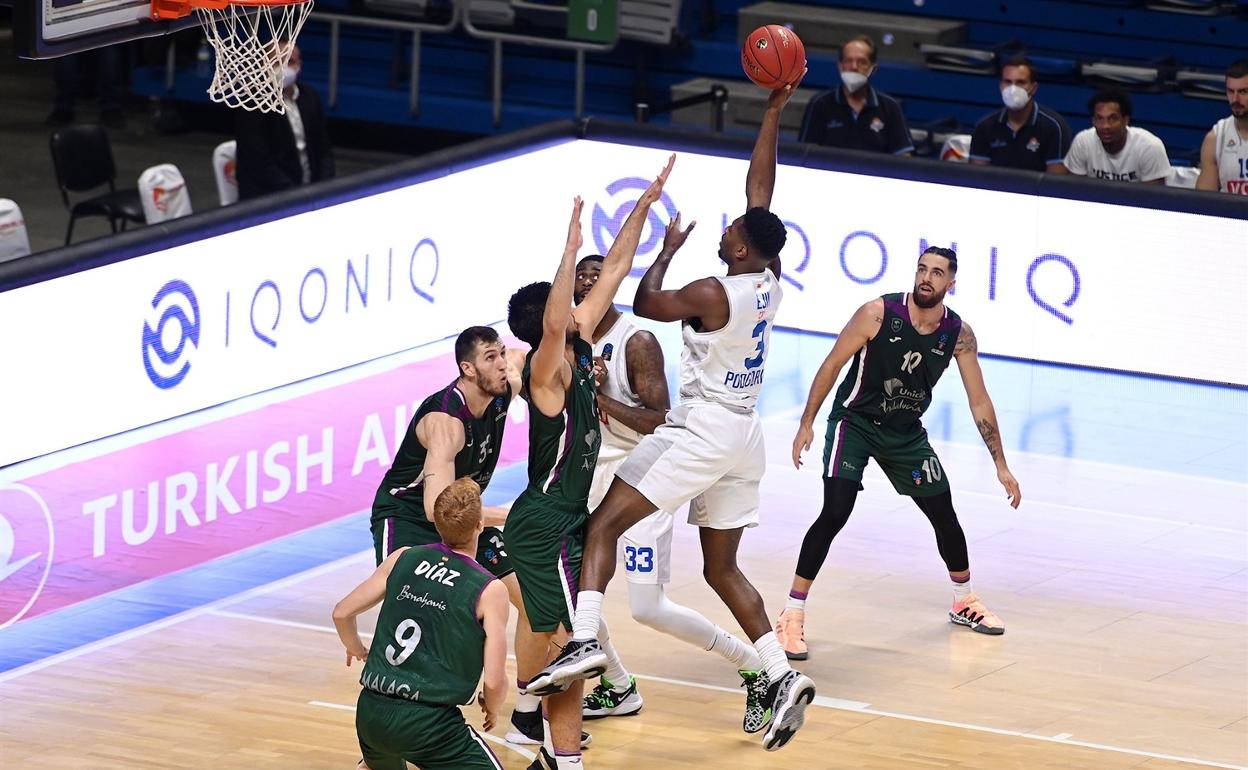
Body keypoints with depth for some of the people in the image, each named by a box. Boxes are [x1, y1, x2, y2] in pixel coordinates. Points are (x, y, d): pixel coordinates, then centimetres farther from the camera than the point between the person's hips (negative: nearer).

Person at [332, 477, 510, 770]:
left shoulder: (402, 559, 6)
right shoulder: (490, 591, -6)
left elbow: (342, 613, 13)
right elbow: (494, 681, -8)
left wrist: (356, 649, 34)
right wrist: (492, 709, 15)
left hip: (371, 712, 6)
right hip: (428, 721, -6)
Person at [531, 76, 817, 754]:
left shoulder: (714, 293, -16)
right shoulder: (770, 281, 3)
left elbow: (646, 304, -5)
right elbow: (759, 189, 11)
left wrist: (668, 248, 7)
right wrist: (773, 113, 13)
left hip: (702, 430, -8)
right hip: (745, 437, 8)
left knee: (605, 523, -7)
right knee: (722, 567, 14)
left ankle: (583, 642, -24)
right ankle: (780, 677, 3)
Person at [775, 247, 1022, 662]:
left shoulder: (959, 334, -10)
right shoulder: (879, 313, -21)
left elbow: (979, 402, -3)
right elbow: (832, 365, -12)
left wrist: (1001, 466, -3)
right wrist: (807, 423, -15)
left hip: (907, 432, 4)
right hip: (855, 422, -4)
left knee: (944, 515, 11)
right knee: (835, 513, -21)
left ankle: (964, 601, 37)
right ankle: (791, 616, -16)